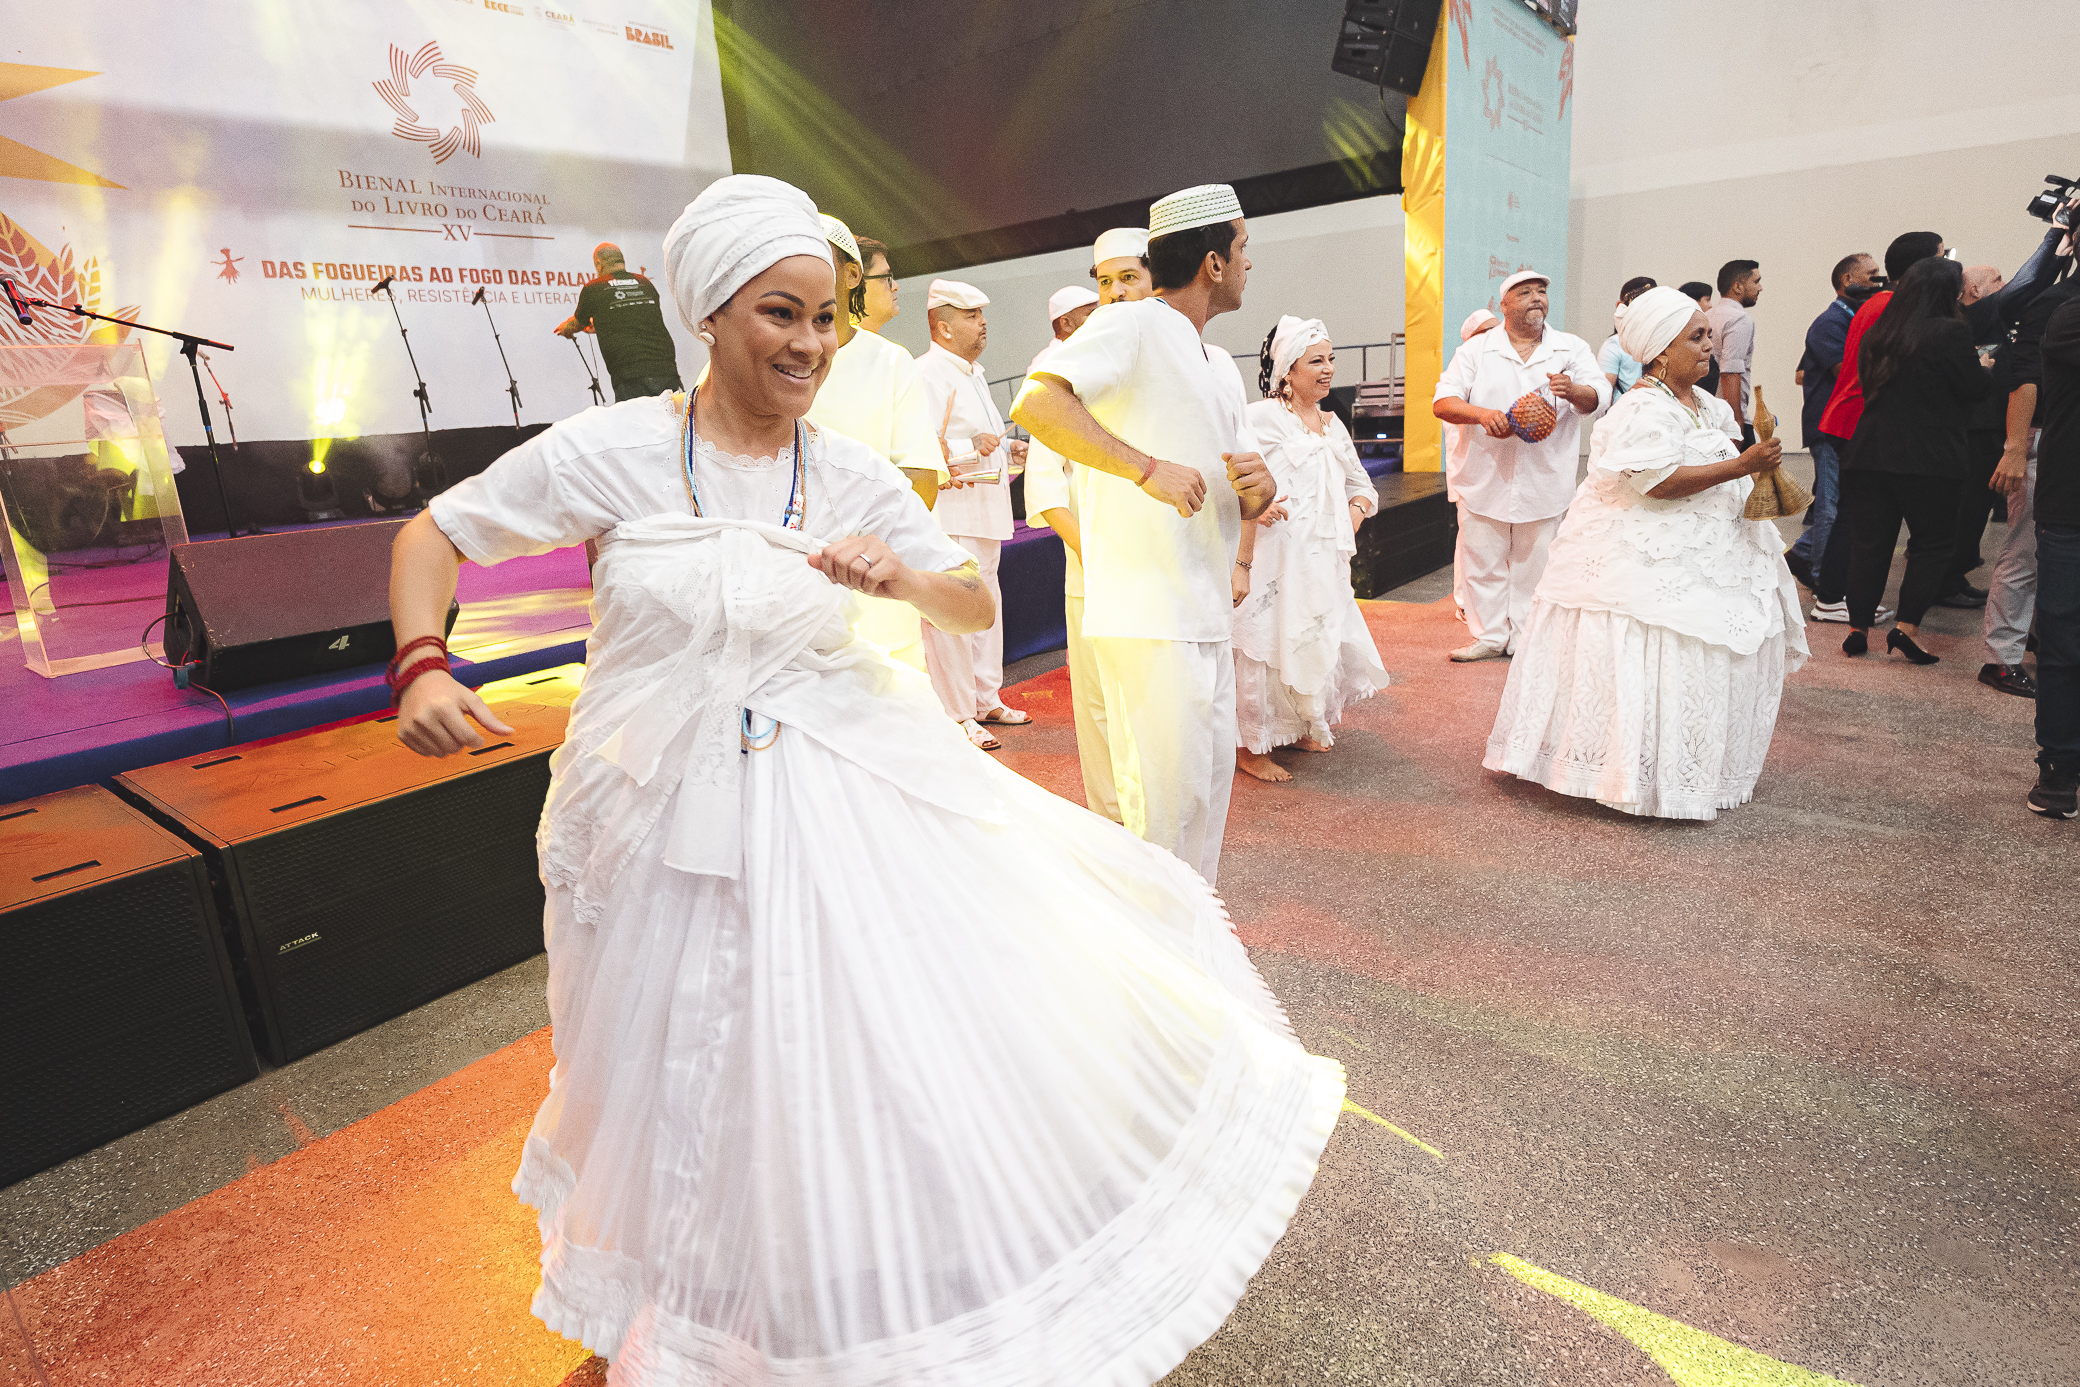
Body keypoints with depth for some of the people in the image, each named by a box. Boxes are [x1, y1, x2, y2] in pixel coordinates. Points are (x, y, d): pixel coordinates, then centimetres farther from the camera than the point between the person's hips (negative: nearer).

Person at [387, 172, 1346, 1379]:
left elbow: (980, 605, 4)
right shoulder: (613, 451, -9)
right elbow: (433, 535, 2)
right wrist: (422, 670, -14)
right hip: (673, 821, -1)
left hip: (845, 799, 2)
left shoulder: (855, 480, -3)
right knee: (717, 1113, 16)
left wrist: (908, 579, -16)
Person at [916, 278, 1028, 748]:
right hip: (948, 513, -10)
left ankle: (987, 700, 28)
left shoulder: (972, 373, 22)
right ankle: (957, 715, 1)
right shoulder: (926, 374, -12)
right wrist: (971, 448, -24)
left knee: (986, 605, 16)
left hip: (983, 511, 10)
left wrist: (1008, 448, 17)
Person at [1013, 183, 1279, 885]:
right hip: (1148, 616, -9)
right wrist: (1147, 467, -25)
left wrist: (1258, 489, -1)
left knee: (1209, 787, 16)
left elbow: (1242, 504, 23)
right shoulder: (1131, 324, -6)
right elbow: (1034, 401, -23)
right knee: (1164, 799, -6)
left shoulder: (1221, 366, 22)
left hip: (1208, 615, 9)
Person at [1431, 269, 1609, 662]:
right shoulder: (1475, 349, 3)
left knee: (1534, 563, 8)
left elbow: (1599, 397, -2)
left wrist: (1573, 391, -26)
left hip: (1544, 479, 1)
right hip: (1484, 478, -1)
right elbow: (1442, 403, -5)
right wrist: (1482, 414, -24)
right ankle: (1490, 635, 17)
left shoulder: (1573, 349, 7)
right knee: (1482, 562, 4)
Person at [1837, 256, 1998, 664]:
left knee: (1869, 544, 7)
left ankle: (1858, 630, 9)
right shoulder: (1950, 332, -9)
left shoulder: (1878, 334, 8)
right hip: (1928, 460, -4)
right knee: (1932, 543, 8)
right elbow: (1976, 389, -3)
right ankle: (1906, 627, 0)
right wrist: (1985, 366, 18)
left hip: (1870, 456, 5)